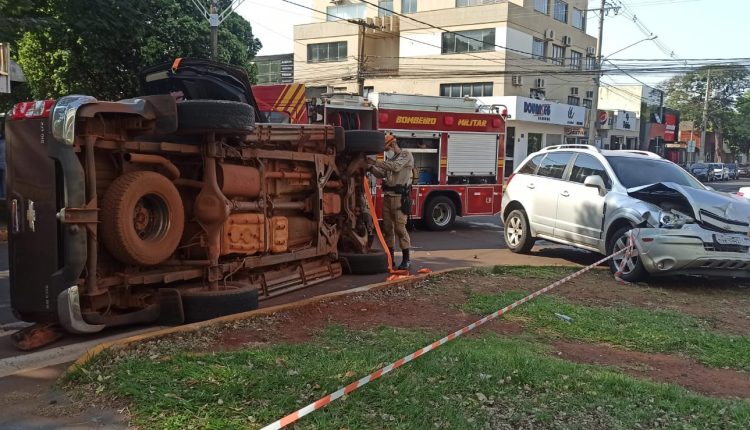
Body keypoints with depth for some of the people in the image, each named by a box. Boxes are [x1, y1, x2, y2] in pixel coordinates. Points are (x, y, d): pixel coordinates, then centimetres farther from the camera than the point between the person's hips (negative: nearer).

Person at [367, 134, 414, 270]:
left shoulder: (406, 155, -4)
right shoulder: (390, 158, 19)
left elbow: (395, 167, -21)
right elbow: (382, 174, 18)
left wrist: (376, 163, -20)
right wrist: (372, 167, 1)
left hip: (399, 197, -8)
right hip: (388, 196, 8)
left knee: (400, 227, -11)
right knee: (387, 228, 8)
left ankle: (406, 259, -5)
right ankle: (390, 258, 15)